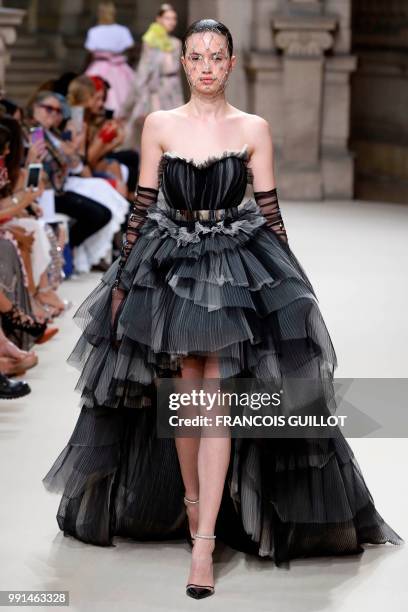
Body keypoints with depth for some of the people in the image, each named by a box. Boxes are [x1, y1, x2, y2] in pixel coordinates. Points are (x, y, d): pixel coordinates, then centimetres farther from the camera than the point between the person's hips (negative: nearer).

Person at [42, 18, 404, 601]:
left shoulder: (254, 129, 2)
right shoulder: (159, 125, 5)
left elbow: (269, 211, 4)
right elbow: (143, 206, 6)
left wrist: (288, 284, 2)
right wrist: (123, 278, 4)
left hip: (238, 268, -1)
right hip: (170, 266, 2)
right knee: (184, 393, 6)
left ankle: (204, 541, -10)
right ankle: (190, 497, 29)